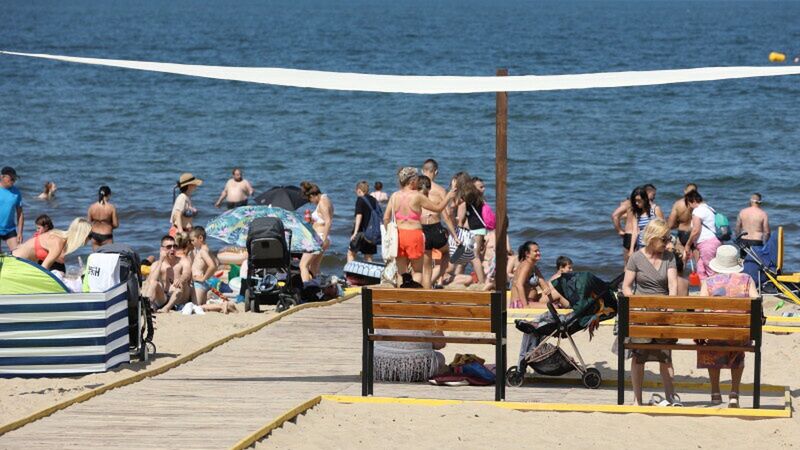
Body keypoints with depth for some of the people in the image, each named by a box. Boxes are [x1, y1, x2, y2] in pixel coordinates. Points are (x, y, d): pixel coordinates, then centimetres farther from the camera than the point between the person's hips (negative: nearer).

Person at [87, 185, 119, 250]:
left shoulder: (92, 207, -3)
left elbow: (88, 222, 4)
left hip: (94, 235, 4)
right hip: (106, 236, -4)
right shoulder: (112, 208, -13)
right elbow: (115, 224, -10)